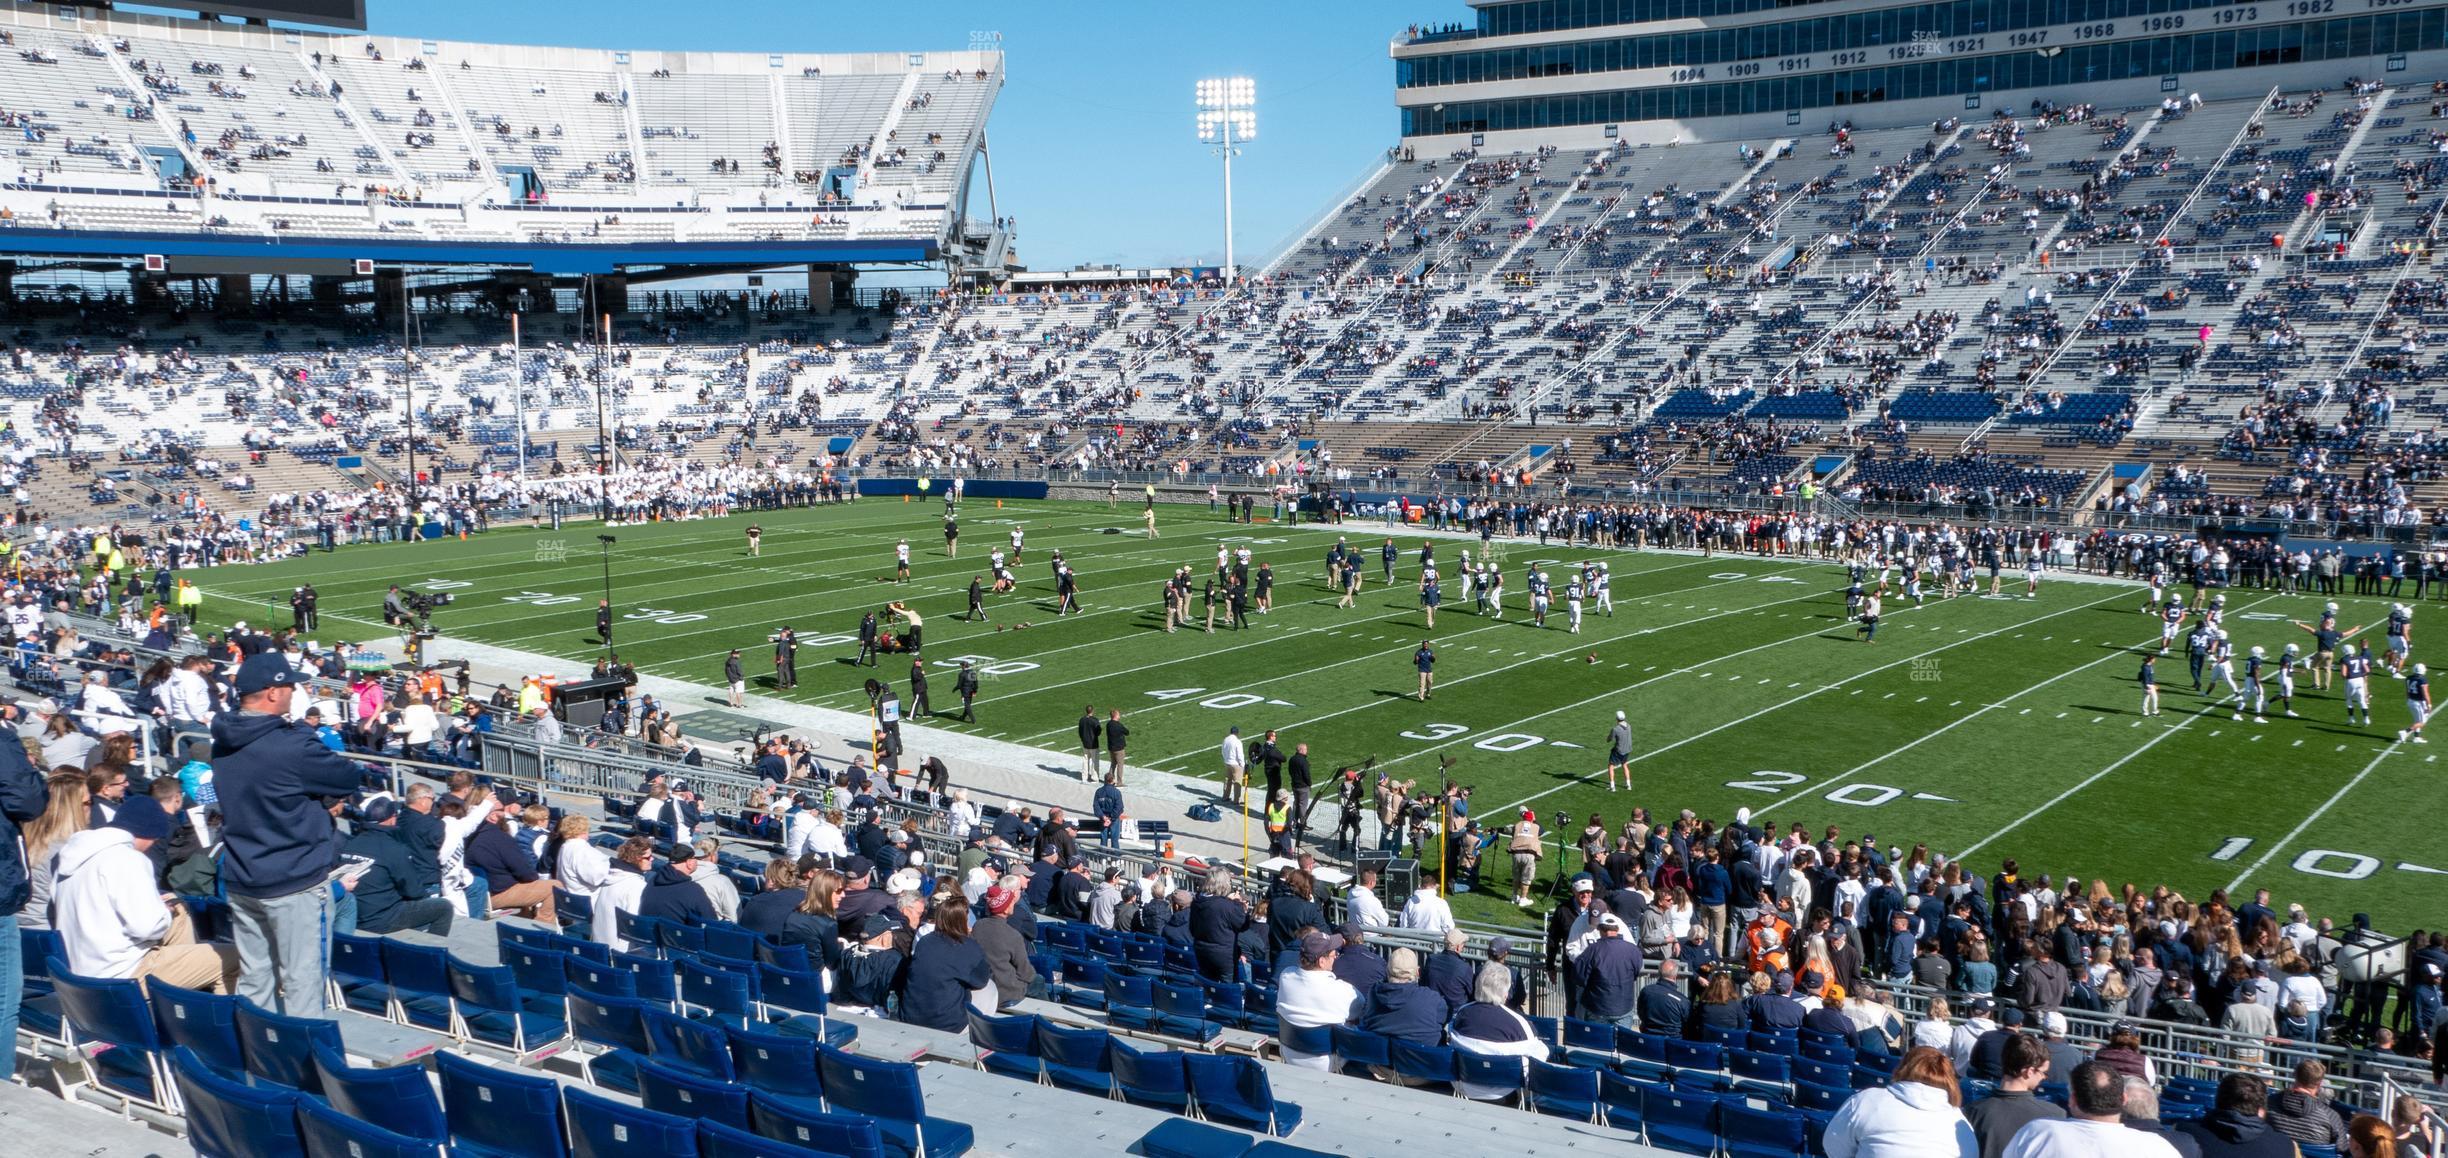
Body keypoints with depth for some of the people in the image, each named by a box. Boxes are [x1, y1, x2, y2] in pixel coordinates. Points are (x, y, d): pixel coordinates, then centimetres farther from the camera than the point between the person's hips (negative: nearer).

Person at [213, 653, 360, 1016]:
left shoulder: (223, 745, 5)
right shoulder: (291, 745, -21)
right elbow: (348, 779, -12)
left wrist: (320, 800, -1)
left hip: (240, 881, 7)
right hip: (295, 882, -7)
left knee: (253, 979, 14)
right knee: (303, 980, 0)